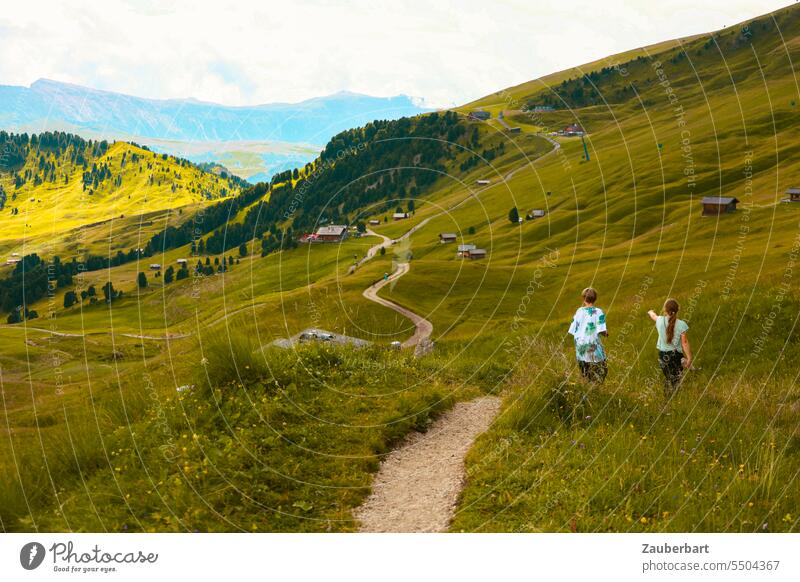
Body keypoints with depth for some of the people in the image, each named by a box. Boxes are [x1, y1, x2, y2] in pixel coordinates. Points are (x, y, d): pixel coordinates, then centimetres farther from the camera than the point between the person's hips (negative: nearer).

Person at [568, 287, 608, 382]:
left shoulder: (579, 311, 1)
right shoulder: (598, 312, -7)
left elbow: (573, 331, 4)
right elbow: (602, 331, -15)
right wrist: (606, 333, 7)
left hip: (580, 345, 4)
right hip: (593, 346, -4)